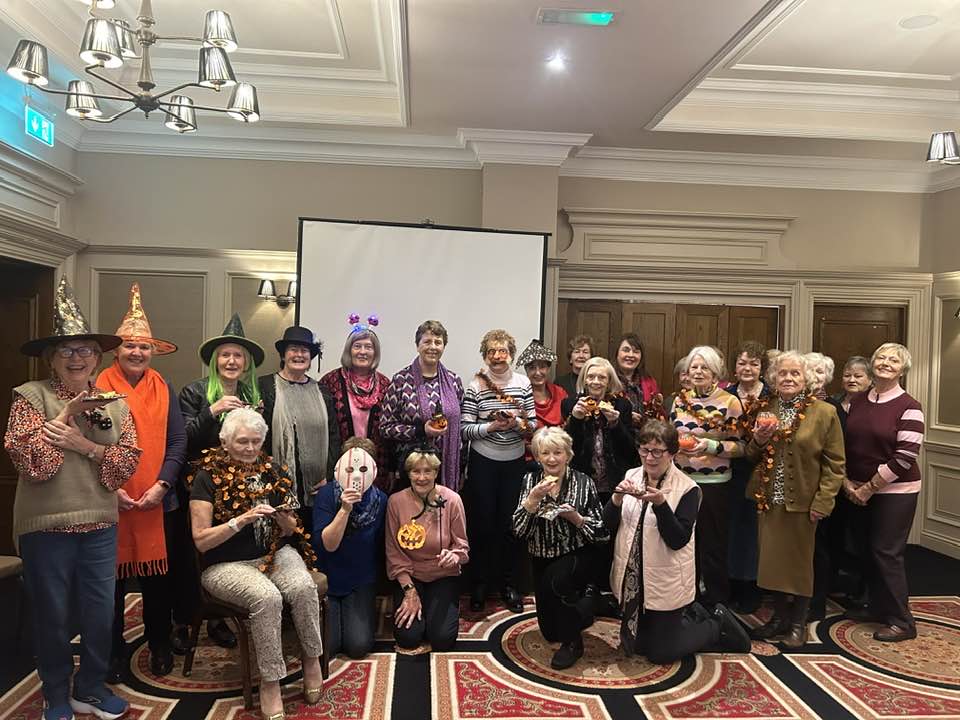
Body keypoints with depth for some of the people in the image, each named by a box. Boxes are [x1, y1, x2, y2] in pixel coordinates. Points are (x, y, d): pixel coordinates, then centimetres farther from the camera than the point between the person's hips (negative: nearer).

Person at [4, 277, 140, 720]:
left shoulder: (114, 403, 5)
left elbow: (128, 462, -3)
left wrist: (84, 445, -16)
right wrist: (69, 413, -17)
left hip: (100, 526, 3)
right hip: (46, 527, -3)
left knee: (100, 614, 11)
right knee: (53, 616, 12)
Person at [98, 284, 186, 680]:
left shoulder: (163, 388, 4)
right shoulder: (99, 387, -2)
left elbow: (178, 440, 2)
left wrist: (161, 484, -9)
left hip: (157, 502, 2)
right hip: (109, 502, -1)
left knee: (158, 577, 10)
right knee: (111, 578, 9)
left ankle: (160, 644, 29)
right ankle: (114, 651, 28)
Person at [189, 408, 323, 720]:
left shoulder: (272, 472, 7)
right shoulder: (208, 477, -5)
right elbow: (201, 540, -10)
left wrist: (285, 519, -12)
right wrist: (241, 520, -22)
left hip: (275, 553, 4)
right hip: (227, 564, -3)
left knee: (303, 587, -28)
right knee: (267, 597, -33)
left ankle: (312, 659, -4)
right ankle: (270, 682, -16)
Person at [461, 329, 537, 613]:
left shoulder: (523, 382, 0)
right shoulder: (475, 386, -7)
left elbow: (533, 424, 3)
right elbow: (465, 429, -7)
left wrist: (516, 422, -16)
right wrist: (491, 426, -21)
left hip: (515, 462, 2)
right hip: (483, 462, -2)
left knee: (512, 523, 10)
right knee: (482, 524, 7)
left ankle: (509, 584, 27)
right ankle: (479, 584, 24)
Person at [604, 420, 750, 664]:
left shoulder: (687, 489, -15)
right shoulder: (631, 477, 0)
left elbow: (678, 541, -20)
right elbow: (608, 524, -4)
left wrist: (660, 504, -33)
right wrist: (617, 497, -22)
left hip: (665, 582, -5)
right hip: (632, 578, 6)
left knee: (660, 654, 6)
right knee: (633, 646, 19)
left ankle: (718, 624, 26)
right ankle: (691, 615, 37)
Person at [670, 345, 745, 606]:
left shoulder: (730, 402, -6)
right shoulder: (680, 400, 7)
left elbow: (740, 447, -6)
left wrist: (711, 446, -20)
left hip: (714, 483, -4)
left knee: (712, 546, 5)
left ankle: (717, 603, 23)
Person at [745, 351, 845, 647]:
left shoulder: (825, 412, -6)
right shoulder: (764, 410, 7)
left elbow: (834, 464, -7)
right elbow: (751, 456, 14)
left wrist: (823, 501, -14)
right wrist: (758, 441, -8)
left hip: (801, 501, -4)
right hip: (768, 499, 4)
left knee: (799, 561, 9)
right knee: (772, 559, 12)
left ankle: (798, 622, 26)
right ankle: (779, 617, 29)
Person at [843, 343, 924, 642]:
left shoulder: (909, 407, -12)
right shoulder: (857, 402, 6)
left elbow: (905, 456, -16)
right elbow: (845, 445, 10)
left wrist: (869, 487, -13)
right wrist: (846, 481, -1)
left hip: (895, 491, -5)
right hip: (860, 491, 5)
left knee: (887, 552, -3)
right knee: (871, 549, 14)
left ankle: (902, 621, 12)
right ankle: (878, 607, 30)